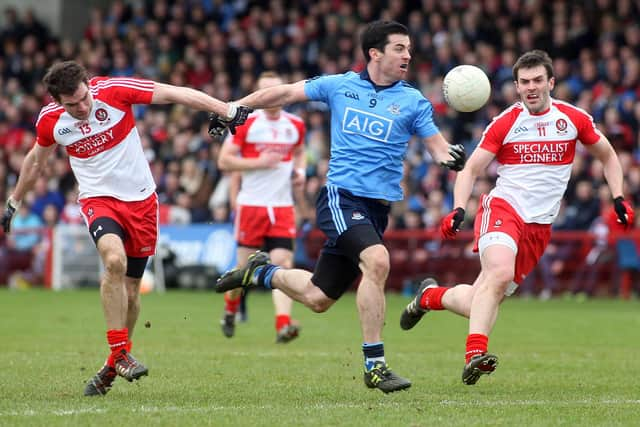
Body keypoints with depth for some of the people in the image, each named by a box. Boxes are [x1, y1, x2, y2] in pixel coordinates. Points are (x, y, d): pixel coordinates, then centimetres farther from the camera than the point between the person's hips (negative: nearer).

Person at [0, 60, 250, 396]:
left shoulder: (113, 90, -16)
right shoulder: (49, 120, -8)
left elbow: (174, 94, -14)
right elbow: (36, 160, 13)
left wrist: (227, 111, -19)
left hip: (140, 199, 1)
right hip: (98, 199, 0)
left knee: (129, 290, 5)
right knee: (114, 260, -30)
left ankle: (113, 367, 25)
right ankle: (121, 353, -20)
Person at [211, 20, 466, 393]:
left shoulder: (413, 101, 5)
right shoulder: (340, 86, 4)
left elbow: (439, 148, 2)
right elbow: (285, 93, 14)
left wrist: (452, 157, -22)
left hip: (377, 207, 3)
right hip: (340, 197, -3)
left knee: (318, 298, 7)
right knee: (377, 260, -30)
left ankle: (261, 272, 38)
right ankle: (374, 365, -23)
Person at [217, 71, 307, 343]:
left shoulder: (295, 125, 8)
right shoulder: (246, 122, -5)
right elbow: (224, 161, -6)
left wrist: (300, 171, 7)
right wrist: (259, 162, -16)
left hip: (282, 206, 2)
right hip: (251, 205, -2)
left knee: (283, 264, -11)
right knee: (246, 267, 4)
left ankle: (283, 325, -20)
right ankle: (230, 308, 33)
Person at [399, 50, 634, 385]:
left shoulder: (573, 119, 5)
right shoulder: (504, 123, -2)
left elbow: (607, 156, 20)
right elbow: (470, 169, 2)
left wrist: (618, 199, 10)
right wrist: (458, 210, -14)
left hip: (540, 226, 3)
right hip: (503, 207, -3)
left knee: (481, 304, 2)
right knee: (499, 272, -34)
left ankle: (430, 296, 32)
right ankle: (475, 354, -37)